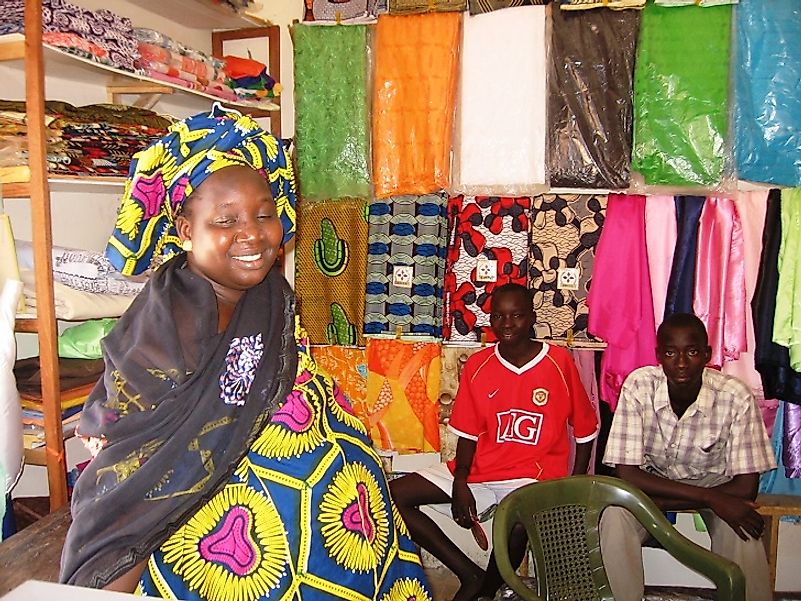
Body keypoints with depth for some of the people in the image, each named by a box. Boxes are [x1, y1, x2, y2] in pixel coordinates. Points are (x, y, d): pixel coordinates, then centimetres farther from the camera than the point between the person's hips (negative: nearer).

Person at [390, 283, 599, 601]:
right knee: (392, 495, -9)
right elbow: (468, 432, 4)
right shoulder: (477, 365, 2)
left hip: (534, 473, -4)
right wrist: (460, 483, -10)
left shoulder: (558, 361, -6)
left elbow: (585, 429, 3)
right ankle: (470, 574, -4)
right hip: (480, 468, 4)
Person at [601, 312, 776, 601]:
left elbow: (746, 487, -21)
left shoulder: (736, 397, -26)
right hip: (651, 479, 0)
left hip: (714, 481, 0)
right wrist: (709, 498, -32)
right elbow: (626, 473, -24)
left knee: (742, 531, -30)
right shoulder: (638, 387, -26)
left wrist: (660, 503, -26)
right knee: (615, 517, -28)